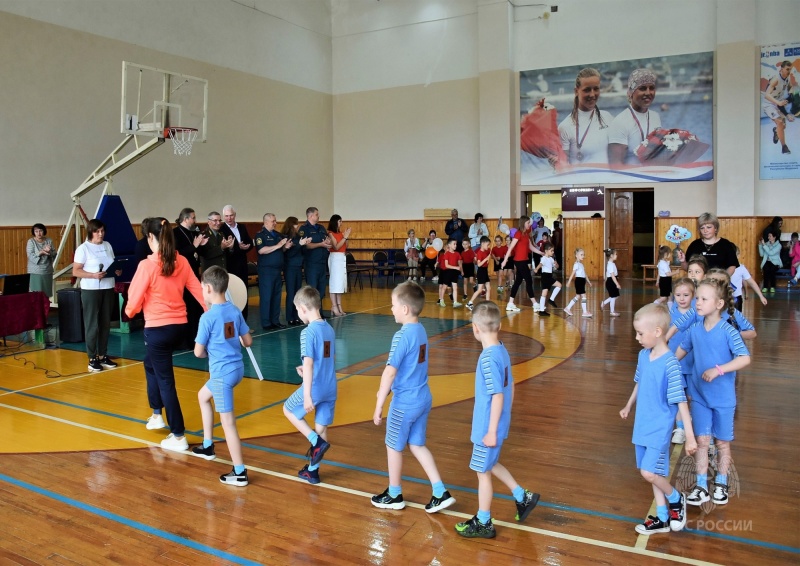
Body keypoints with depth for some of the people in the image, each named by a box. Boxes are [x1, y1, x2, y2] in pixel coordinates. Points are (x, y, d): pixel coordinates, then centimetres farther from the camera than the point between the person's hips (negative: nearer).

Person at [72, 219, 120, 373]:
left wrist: (117, 271, -5)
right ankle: (92, 359, 7)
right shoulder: (83, 248, -6)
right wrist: (93, 275, -24)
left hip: (108, 289, 5)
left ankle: (103, 355, 20)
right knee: (92, 325, 0)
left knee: (105, 323, 10)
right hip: (91, 290, -5)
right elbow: (75, 271, -9)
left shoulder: (108, 246, 10)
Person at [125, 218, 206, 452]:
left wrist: (129, 311, 11)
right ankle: (157, 415, 39)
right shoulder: (182, 262, 0)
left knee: (166, 381, 2)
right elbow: (198, 290, 3)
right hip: (179, 326, 6)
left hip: (158, 328, -6)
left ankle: (178, 437, 6)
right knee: (151, 364, 30)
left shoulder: (147, 265, -15)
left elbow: (134, 299, -11)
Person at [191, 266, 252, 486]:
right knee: (203, 396, 30)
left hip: (222, 372, -8)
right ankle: (207, 446, 38)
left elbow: (198, 352, -11)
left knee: (227, 421, -2)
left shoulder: (208, 317, -16)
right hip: (237, 367, 8)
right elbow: (248, 341, 9)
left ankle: (240, 473, 3)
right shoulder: (235, 311, 3)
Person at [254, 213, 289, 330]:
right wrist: (278, 246, -19)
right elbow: (261, 250, -20)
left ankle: (275, 321, 18)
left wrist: (286, 247, 1)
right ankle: (266, 323, 2)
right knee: (266, 297, -3)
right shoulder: (260, 235, -7)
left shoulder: (278, 234, 15)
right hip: (266, 270, -7)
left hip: (277, 269, 7)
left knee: (276, 296, 10)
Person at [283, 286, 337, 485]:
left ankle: (316, 442, 6)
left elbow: (308, 364, -21)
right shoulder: (329, 329, 7)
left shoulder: (308, 332, -16)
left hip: (315, 388, -7)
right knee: (321, 428, 15)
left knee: (289, 409, 18)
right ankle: (313, 471, 25)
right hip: (331, 389, 7)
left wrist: (307, 396, -20)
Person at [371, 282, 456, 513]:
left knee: (394, 447, 12)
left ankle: (394, 495, 29)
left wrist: (379, 406, -17)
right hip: (423, 399, 8)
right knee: (417, 445, 19)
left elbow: (390, 372, -22)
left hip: (405, 403, -8)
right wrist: (388, 389, 21)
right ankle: (440, 493, 17)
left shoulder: (402, 335, -21)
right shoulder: (421, 331, 5)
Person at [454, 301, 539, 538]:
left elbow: (498, 396, -25)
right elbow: (510, 387, 9)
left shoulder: (488, 359, -25)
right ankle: (522, 497, 35)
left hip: (488, 427, -9)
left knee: (483, 471, 8)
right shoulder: (502, 351, 1)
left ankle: (483, 523, 24)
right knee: (489, 464, 27)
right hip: (499, 423, 9)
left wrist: (492, 431, -18)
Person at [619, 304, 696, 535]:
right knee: (654, 472, 15)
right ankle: (662, 518, 28)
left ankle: (676, 499, 20)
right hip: (643, 426, 7)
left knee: (649, 472, -9)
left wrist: (690, 436, -21)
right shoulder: (644, 355, -1)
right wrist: (629, 406, 27)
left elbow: (681, 402, -21)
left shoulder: (670, 365, -23)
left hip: (659, 428, -7)